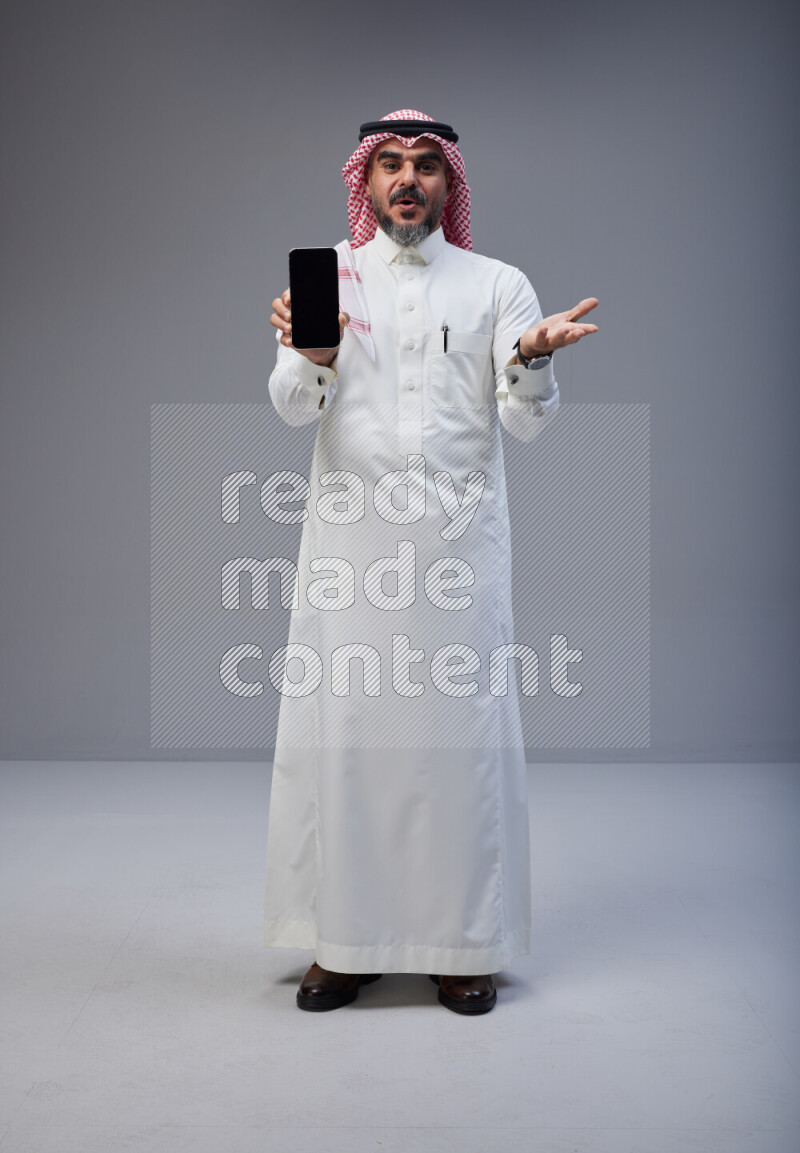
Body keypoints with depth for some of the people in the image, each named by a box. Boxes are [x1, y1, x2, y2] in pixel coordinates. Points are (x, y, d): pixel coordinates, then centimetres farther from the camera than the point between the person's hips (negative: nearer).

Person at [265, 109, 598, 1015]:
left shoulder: (497, 285, 10)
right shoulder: (325, 274, 11)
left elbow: (528, 420, 1)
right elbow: (292, 406, -1)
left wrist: (532, 357, -20)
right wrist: (311, 354, -23)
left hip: (460, 536, 0)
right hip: (349, 536, 1)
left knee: (461, 731, 0)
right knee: (338, 728, 1)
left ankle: (462, 942, 13)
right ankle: (345, 938, 14)